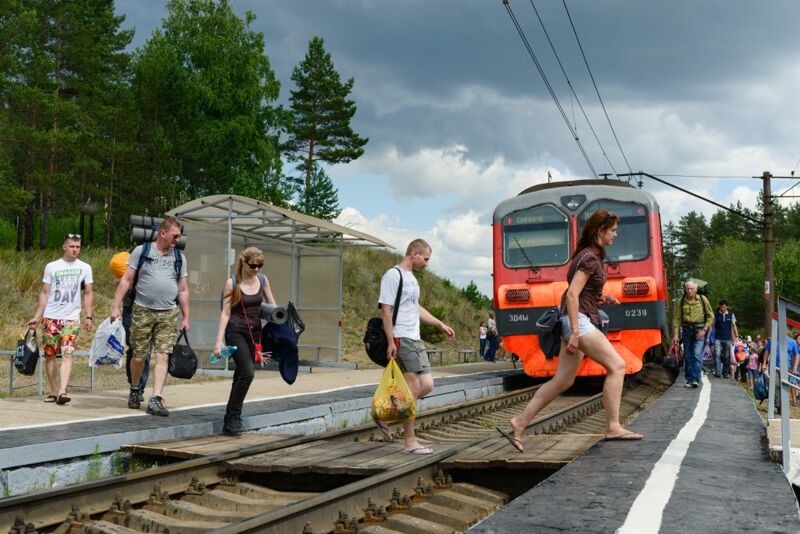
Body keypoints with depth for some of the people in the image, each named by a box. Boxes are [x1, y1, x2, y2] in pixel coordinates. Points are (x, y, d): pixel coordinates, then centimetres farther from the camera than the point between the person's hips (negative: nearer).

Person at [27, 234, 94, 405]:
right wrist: (36, 317, 3)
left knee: (67, 354, -15)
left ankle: (62, 392, -22)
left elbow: (88, 293, 7)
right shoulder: (51, 267, 6)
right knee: (50, 355, 4)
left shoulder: (85, 268, 6)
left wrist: (89, 317, -3)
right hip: (50, 318, 1)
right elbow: (44, 293, 8)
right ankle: (53, 392, 14)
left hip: (72, 318, -1)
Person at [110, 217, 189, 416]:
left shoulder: (179, 257, 11)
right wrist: (116, 307, -6)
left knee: (163, 357, -7)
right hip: (142, 311, -2)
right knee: (139, 356, 5)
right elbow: (126, 280, 1)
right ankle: (134, 390, 30)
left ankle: (155, 400, -7)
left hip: (168, 314, 2)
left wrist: (186, 318, 11)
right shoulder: (141, 251, 2)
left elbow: (183, 290, 14)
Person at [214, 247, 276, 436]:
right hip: (236, 331, -5)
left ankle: (231, 421, 14)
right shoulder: (232, 283, -6)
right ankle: (232, 418, -11)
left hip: (254, 332, 5)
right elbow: (225, 313, -6)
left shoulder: (262, 279, 7)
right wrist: (219, 341, -12)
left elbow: (272, 306, 15)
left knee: (241, 374, 7)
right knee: (247, 371, -20)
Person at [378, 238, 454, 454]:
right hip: (402, 339, -10)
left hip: (415, 340, 10)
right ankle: (410, 441, 0)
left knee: (426, 385, 6)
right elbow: (386, 310, -15)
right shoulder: (393, 275, -10)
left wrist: (440, 325, 31)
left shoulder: (411, 278, 20)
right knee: (413, 389, -7)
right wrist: (391, 342, -20)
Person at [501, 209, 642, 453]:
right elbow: (572, 294, -19)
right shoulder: (589, 257, -11)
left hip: (577, 322, 10)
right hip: (580, 320, -10)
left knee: (562, 381, 7)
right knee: (616, 366, -10)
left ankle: (519, 423, 7)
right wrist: (575, 332, -23)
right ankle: (613, 427, -9)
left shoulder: (589, 255, 19)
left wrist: (601, 299, 12)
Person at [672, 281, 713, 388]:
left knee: (697, 354, -13)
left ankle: (695, 379, -16)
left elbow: (710, 316, 4)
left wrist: (704, 330, -5)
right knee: (687, 356, 6)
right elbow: (677, 319, 3)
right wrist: (676, 334, -4)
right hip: (686, 330, 2)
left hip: (700, 330, -2)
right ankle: (689, 379, 14)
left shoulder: (702, 300, -3)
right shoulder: (680, 302, 0)